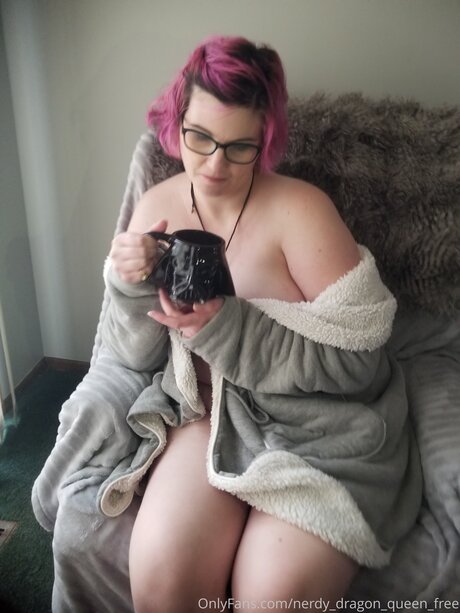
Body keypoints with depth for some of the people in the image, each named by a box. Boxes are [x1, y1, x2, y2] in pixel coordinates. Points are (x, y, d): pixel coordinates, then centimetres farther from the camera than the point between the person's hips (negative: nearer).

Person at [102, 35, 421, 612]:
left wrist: (230, 331, -25)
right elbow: (138, 357, 4)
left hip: (323, 422, -2)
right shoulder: (155, 207, 1)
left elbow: (359, 360, -15)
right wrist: (130, 288, -17)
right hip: (215, 413, 3)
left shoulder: (300, 208, -13)